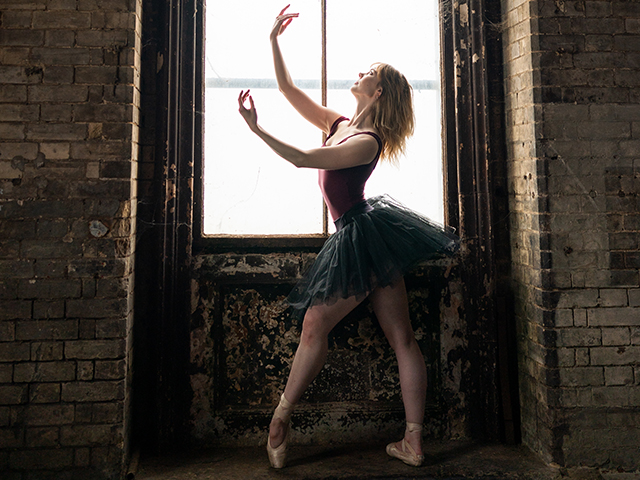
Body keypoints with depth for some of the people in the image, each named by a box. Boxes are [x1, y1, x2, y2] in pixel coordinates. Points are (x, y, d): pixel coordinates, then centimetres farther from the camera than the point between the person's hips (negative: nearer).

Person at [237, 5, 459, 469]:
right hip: (361, 238, 9)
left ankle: (282, 417, 13)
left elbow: (302, 159, -19)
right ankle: (414, 442, 15)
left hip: (365, 239, -9)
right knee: (402, 337, 6)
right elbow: (289, 90, 16)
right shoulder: (338, 124, 14)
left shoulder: (366, 141, -12)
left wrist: (256, 128, -16)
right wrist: (274, 41, 15)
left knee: (315, 324, -2)